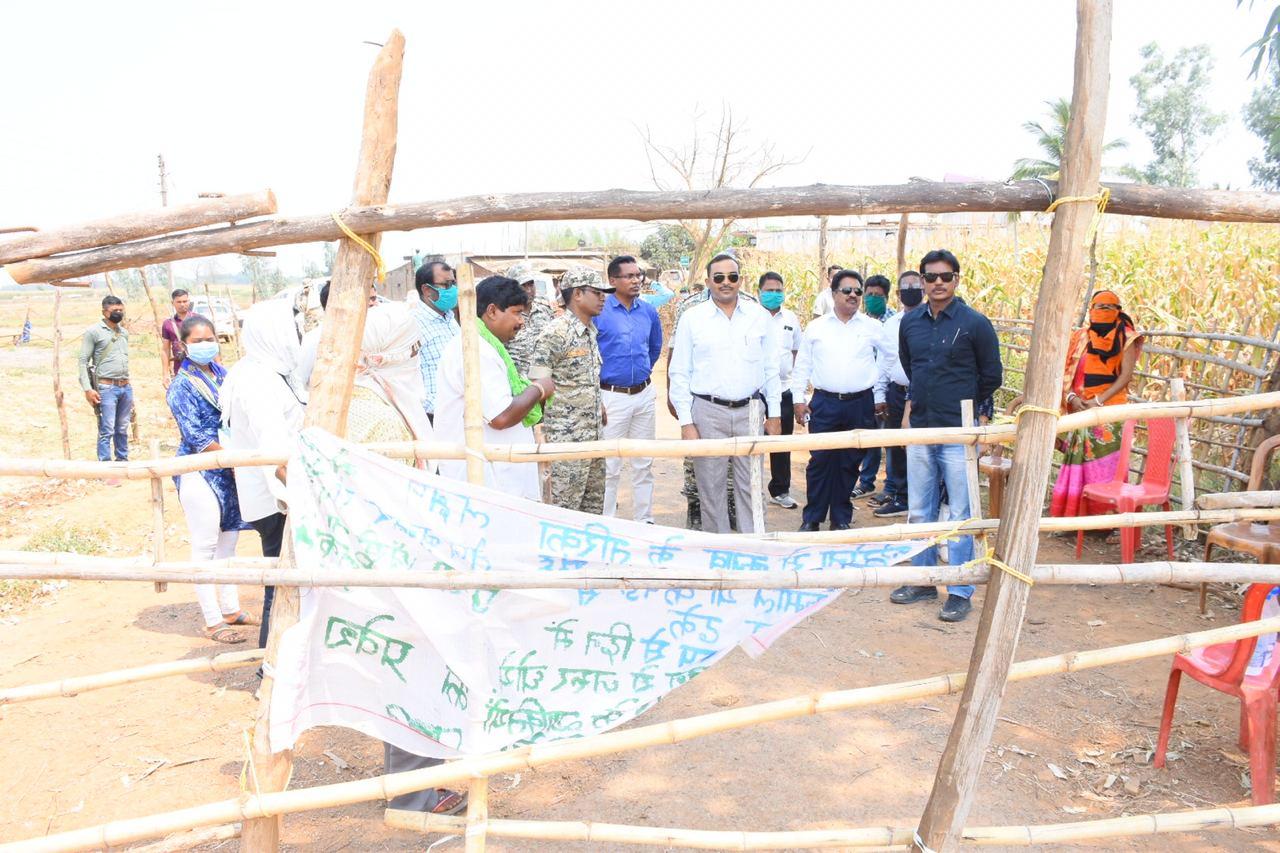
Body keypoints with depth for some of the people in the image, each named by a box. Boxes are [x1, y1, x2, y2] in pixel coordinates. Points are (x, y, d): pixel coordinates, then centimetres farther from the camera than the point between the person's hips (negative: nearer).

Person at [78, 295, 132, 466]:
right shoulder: (93, 332, -4)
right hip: (106, 388, -6)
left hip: (126, 387, 6)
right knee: (107, 431, -7)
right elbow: (83, 361, -6)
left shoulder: (124, 333, 16)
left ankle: (123, 461, 21)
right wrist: (87, 389, -14)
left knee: (122, 429, 11)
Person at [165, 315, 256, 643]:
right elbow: (196, 437, -16)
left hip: (230, 470, 7)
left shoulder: (223, 374, 8)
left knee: (228, 542, 15)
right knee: (205, 546, 0)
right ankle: (213, 622, 9)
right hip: (200, 472, -6)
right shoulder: (181, 385, -10)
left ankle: (231, 610, 27)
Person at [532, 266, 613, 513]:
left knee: (595, 504, 16)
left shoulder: (590, 331, 11)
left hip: (593, 435, 9)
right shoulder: (555, 333, -16)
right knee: (564, 507, -1)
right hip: (566, 437, -9)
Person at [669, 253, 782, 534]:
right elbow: (679, 373, 0)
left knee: (751, 485, 7)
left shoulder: (760, 317, 6)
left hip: (749, 411, 2)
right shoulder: (692, 318, 0)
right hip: (707, 412, -1)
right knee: (711, 487, 7)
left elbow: (771, 369, 9)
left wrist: (774, 414, 7)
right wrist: (685, 422, -5)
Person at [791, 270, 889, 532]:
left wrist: (879, 397, 9)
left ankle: (841, 518, 18)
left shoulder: (872, 328, 6)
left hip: (861, 404, 1)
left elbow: (885, 361, 12)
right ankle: (812, 518, 7)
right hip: (824, 403, -1)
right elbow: (802, 365, 9)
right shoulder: (816, 327, 6)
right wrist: (799, 398, 4)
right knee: (820, 461, -3)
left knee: (849, 463, 7)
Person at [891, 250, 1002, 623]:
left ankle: (960, 592, 10)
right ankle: (923, 580, 26)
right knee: (919, 512, 13)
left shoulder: (975, 323, -7)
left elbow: (991, 376, 2)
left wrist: (961, 404, 8)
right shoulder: (910, 322, 6)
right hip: (920, 430, 5)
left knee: (960, 515, 1)